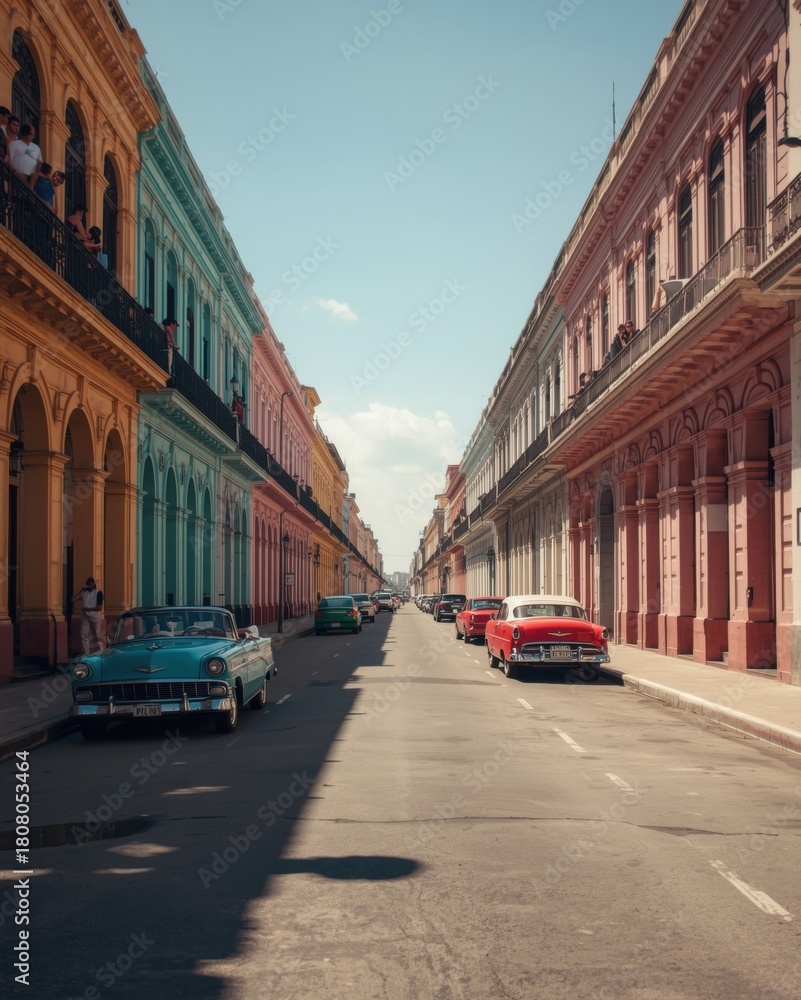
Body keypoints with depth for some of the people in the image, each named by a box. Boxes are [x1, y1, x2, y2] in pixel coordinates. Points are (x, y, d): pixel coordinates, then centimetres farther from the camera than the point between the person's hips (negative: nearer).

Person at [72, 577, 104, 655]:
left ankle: (100, 653, 13)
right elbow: (73, 599, -1)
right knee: (84, 635, -1)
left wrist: (87, 609, -12)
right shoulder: (84, 592, 7)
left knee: (97, 635, 3)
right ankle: (86, 653, 5)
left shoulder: (98, 593, -6)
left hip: (94, 616, -4)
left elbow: (99, 607, -11)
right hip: (85, 616, 4)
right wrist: (80, 591, -4)